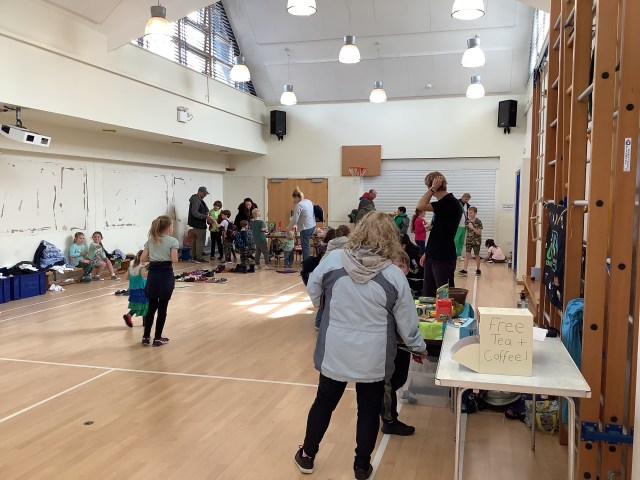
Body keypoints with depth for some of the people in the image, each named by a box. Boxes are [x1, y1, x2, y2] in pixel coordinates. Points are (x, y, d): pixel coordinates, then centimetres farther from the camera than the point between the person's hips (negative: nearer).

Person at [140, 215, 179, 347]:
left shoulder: (150, 241, 9)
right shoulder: (172, 241, -5)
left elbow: (142, 259, 4)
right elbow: (174, 259, -14)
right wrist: (167, 258, 7)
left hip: (152, 275, 5)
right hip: (166, 275, -5)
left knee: (151, 307, 14)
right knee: (162, 308, 3)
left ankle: (146, 337, 16)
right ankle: (157, 338, 8)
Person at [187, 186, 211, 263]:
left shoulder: (199, 199, 16)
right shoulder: (196, 200, -17)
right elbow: (195, 213, -25)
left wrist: (206, 214, 2)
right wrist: (205, 216, -26)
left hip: (197, 224, 11)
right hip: (199, 225, -11)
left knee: (196, 240, 14)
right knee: (200, 241, -8)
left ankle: (193, 256, 21)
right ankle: (199, 258, -7)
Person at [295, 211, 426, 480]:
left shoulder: (333, 260, -11)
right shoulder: (394, 275, -12)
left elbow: (312, 293, 4)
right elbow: (407, 323, -4)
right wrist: (419, 347, 15)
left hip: (334, 351, 1)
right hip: (373, 357, -1)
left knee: (324, 402, 20)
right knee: (369, 409, 18)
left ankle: (307, 456, 37)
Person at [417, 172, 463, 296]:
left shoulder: (451, 203, -15)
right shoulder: (442, 203, 14)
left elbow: (421, 206, -27)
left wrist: (433, 188, -17)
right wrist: (427, 253, 20)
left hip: (444, 259, -9)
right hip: (432, 257, 9)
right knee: (427, 295, 11)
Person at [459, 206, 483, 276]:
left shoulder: (478, 222, -10)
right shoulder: (468, 222, 5)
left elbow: (479, 232, -14)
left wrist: (472, 227, -25)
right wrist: (465, 240, 11)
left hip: (476, 241, -4)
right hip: (469, 241, 4)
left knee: (476, 255, 7)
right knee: (467, 254, -5)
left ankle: (478, 270, 20)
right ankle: (464, 270, -9)